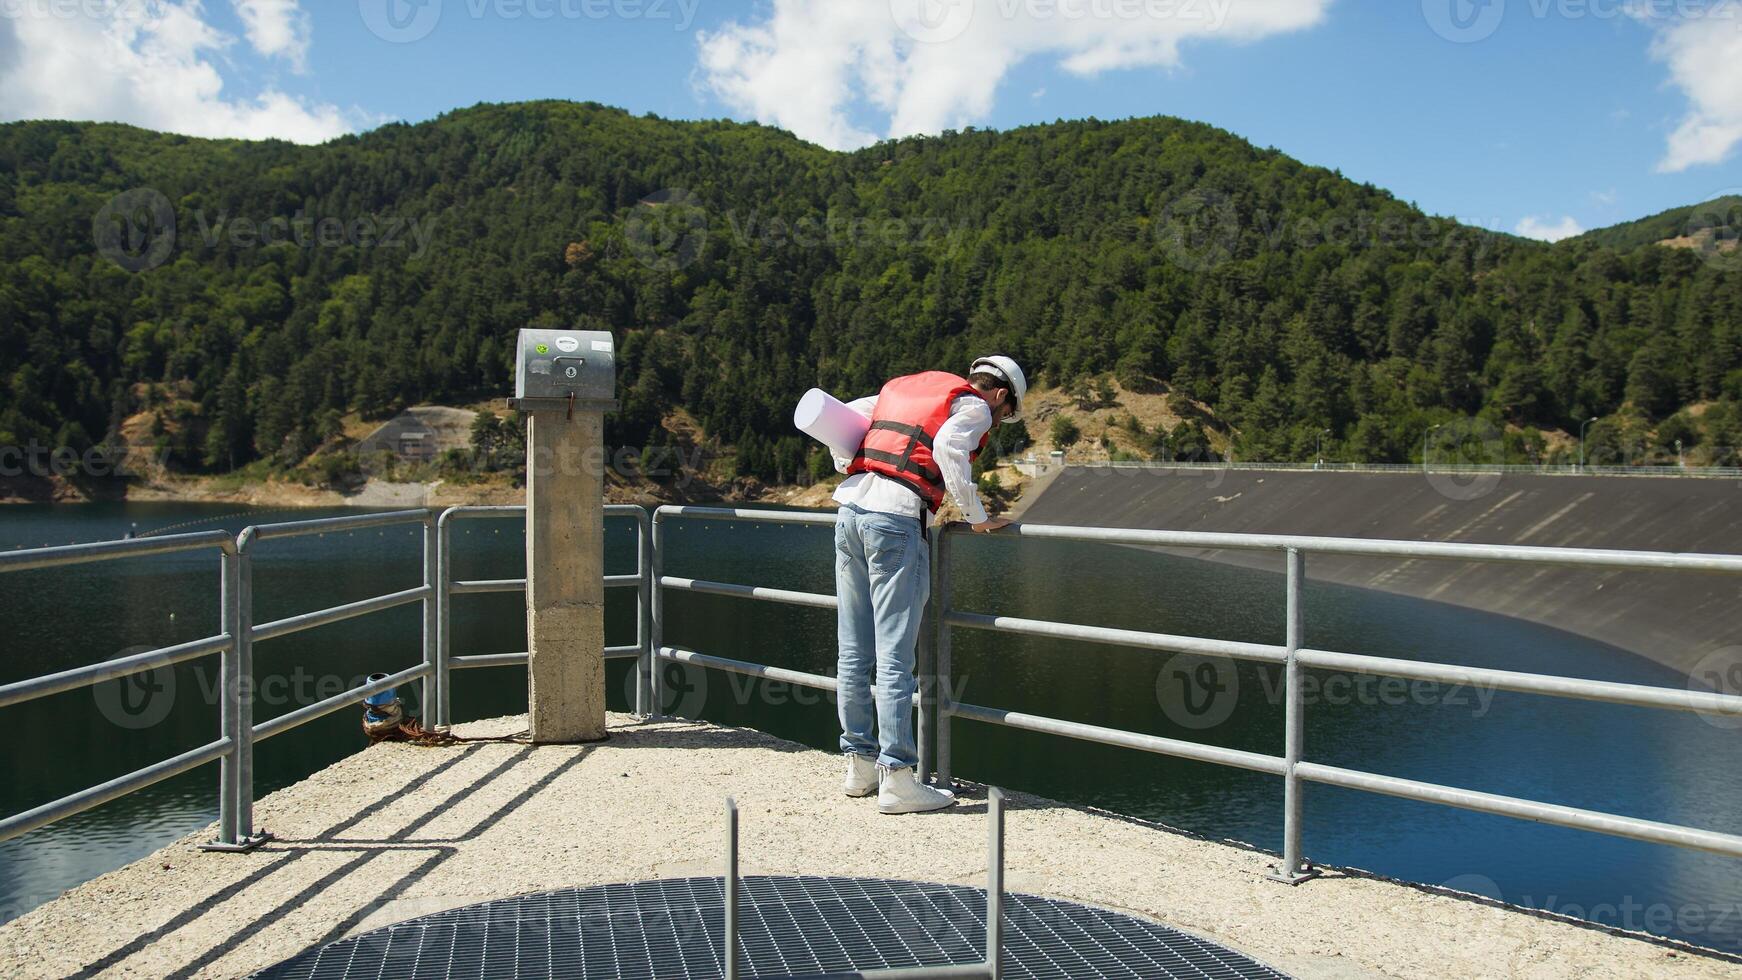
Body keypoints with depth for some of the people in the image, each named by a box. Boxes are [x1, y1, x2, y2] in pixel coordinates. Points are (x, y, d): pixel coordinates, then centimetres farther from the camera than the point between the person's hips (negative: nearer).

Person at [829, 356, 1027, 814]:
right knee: (894, 657, -5)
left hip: (850, 508, 7)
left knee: (854, 652, 11)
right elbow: (948, 447, -14)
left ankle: (860, 763, 20)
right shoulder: (975, 406, 5)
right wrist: (978, 517, -9)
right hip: (896, 518, -7)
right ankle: (896, 779, -3)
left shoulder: (904, 387, 26)